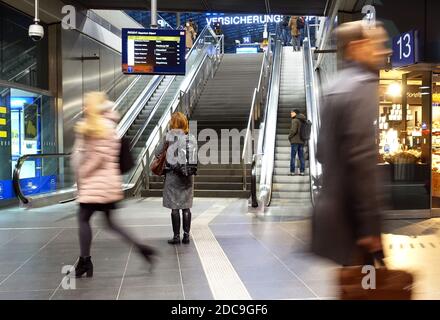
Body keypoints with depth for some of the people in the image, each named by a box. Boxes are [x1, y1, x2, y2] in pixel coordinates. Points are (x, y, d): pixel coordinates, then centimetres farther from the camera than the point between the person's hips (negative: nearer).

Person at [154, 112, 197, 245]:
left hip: (173, 174, -4)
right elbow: (194, 158, 6)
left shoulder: (169, 136, -8)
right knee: (186, 207, 9)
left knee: (175, 207, 3)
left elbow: (157, 153, -1)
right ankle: (186, 235, 12)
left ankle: (176, 236, 7)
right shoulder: (192, 138, 4)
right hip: (188, 175, 4)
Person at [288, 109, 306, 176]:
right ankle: (302, 171, 6)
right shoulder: (303, 121, 13)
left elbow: (293, 130, -21)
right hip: (301, 141, 7)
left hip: (295, 141, -7)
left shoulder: (295, 120, -11)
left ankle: (292, 171, -4)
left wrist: (289, 137, -6)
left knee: (293, 156, -3)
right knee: (301, 156, 7)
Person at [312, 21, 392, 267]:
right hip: (352, 220, -9)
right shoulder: (365, 88, -14)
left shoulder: (335, 88, 14)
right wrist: (371, 226, -20)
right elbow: (364, 159, -23)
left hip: (332, 212, 9)